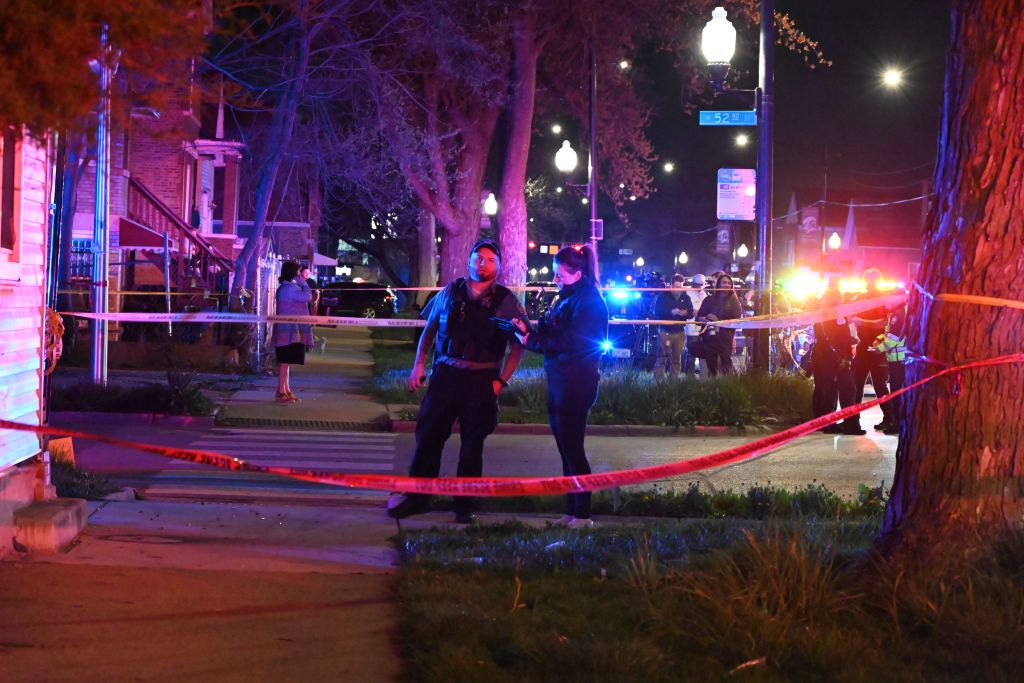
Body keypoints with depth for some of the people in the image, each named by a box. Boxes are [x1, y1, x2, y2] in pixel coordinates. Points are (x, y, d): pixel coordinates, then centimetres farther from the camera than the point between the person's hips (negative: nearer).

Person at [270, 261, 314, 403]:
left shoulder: (284, 288, 19)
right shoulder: (290, 288, -15)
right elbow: (307, 297, -20)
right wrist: (303, 283, -8)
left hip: (289, 331, 11)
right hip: (290, 331, -11)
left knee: (286, 361, 13)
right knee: (286, 362, -10)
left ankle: (286, 391, 18)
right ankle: (281, 392, -10)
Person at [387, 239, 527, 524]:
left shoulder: (507, 301, 0)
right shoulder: (450, 293, 7)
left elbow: (518, 346, 2)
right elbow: (429, 330, 13)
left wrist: (501, 380, -5)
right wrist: (419, 365, 5)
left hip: (482, 380, -2)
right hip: (445, 374, 2)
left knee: (472, 443, 5)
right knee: (428, 435, 2)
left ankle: (464, 504, 15)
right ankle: (417, 498, 12)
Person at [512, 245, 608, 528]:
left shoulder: (588, 301, -11)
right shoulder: (565, 299, 16)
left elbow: (571, 341, -21)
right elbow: (551, 338, 15)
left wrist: (532, 339, -16)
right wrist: (528, 331, -2)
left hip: (575, 385, -9)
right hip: (559, 382, 9)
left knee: (572, 448, -6)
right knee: (566, 449, 11)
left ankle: (582, 515, -1)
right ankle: (571, 513, 16)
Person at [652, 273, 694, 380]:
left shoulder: (686, 297, 9)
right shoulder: (663, 295, -1)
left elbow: (691, 313, 5)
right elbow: (657, 311, -10)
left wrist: (685, 313, -19)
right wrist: (671, 312, -23)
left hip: (680, 332, 4)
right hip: (665, 331, -3)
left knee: (677, 359, 6)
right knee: (661, 357, -6)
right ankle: (658, 380, -6)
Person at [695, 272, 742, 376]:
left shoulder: (733, 301, 4)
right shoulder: (709, 300, 12)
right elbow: (699, 318, 10)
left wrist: (718, 321, -13)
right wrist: (706, 319, -13)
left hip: (725, 338, -3)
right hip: (709, 337, 3)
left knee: (725, 367, -11)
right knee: (711, 366, 5)